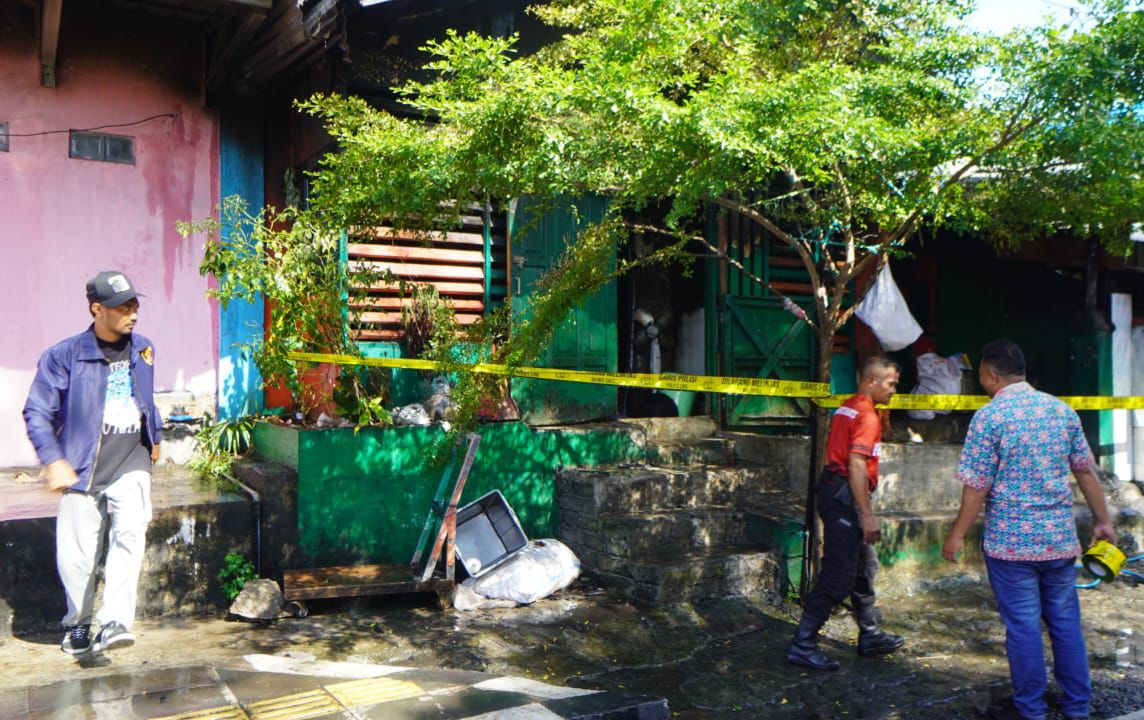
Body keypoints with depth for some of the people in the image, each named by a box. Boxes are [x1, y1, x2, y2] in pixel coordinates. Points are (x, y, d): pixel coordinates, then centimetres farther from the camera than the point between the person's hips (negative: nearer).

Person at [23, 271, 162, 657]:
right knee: (76, 554, 3)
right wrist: (53, 460, -16)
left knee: (130, 531, -21)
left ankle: (114, 622, -21)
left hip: (130, 464, 2)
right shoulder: (64, 356, -7)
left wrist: (154, 438, 30)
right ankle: (78, 624, 28)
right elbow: (37, 413, -6)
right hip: (82, 468, -2)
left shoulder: (143, 349, 8)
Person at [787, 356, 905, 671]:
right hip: (845, 498, -11)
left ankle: (870, 637, 32)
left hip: (834, 489, 11)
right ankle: (802, 645, -4)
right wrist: (867, 515, -22)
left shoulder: (847, 408, 15)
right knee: (838, 576, -7)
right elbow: (856, 467, -23)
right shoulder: (867, 416, -14)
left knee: (864, 566, 20)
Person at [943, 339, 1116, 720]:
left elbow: (977, 486, -12)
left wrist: (958, 534, -3)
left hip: (1011, 541, -5)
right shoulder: (1062, 409, 4)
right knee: (1066, 621, 15)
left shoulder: (989, 416, -12)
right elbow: (1086, 471, 9)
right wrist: (1102, 521, 19)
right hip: (1061, 538, 5)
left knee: (1023, 625, 5)